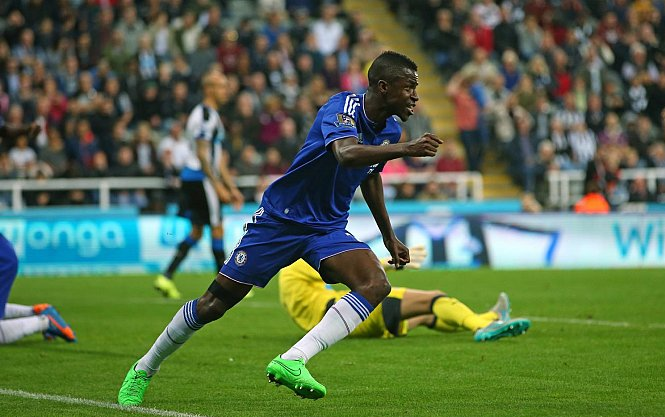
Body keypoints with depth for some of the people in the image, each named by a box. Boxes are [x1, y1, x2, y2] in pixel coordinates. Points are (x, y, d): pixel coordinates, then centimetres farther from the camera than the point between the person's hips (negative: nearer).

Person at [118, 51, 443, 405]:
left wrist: (389, 236, 27)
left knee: (376, 284, -23)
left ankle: (292, 362, -30)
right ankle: (144, 370, 21)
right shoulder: (342, 107, -21)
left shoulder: (390, 129, 3)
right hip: (281, 219, -6)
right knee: (214, 304, -2)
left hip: (328, 229, 6)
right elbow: (347, 153, -43)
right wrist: (405, 149, -54)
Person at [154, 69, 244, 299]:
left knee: (197, 231, 11)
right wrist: (217, 186, -20)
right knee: (217, 229, -4)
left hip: (191, 178, 10)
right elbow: (202, 154, -19)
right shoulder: (205, 115, -14)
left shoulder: (212, 115, 19)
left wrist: (232, 188, 22)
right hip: (200, 178, -10)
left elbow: (218, 156, 22)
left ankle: (166, 277, 7)